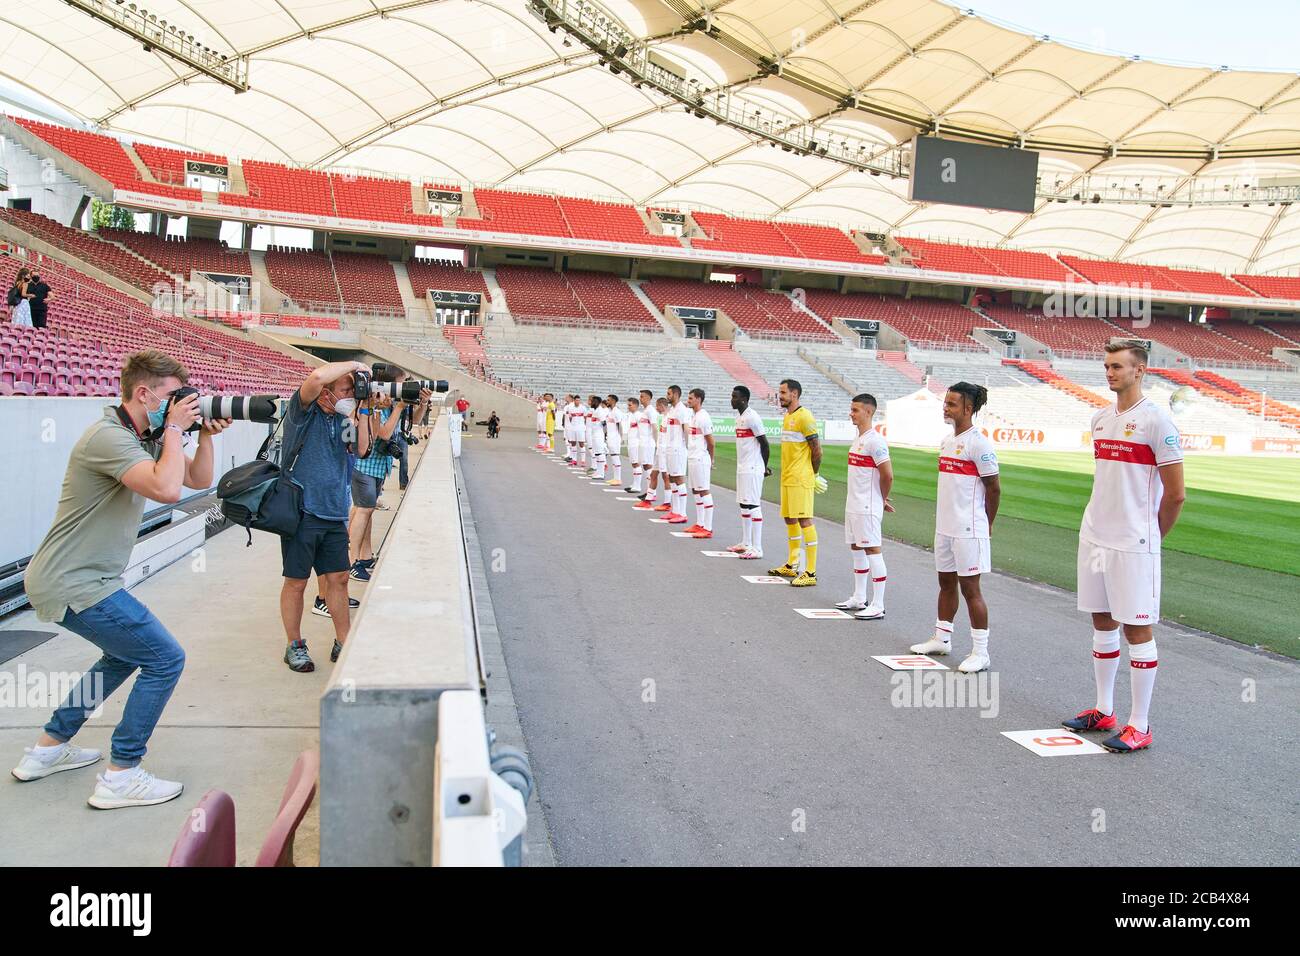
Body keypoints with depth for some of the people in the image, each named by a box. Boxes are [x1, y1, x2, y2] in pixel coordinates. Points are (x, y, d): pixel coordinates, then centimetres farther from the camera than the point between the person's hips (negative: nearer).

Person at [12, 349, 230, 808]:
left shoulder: (146, 436, 8)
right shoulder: (109, 436, -22)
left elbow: (199, 479, 14)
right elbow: (167, 489, -36)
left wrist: (206, 434, -1)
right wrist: (174, 430, -23)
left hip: (75, 578, 11)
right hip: (72, 585, -11)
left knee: (126, 652, 27)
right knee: (165, 659, -8)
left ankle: (49, 748, 35)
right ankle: (120, 777, -1)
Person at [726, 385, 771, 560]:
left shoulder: (752, 417, -15)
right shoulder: (739, 416, 15)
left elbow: (765, 444, -14)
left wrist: (764, 467, -4)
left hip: (752, 470, -10)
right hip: (742, 468, 10)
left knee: (753, 506, -8)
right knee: (743, 505, 13)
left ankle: (757, 548, -6)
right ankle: (745, 543, 23)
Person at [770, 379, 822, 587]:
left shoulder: (804, 417, -14)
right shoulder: (787, 417, 15)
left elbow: (817, 449, -13)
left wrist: (814, 474, -3)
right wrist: (787, 472, 16)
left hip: (800, 480, -10)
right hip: (787, 478, 10)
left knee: (804, 520, -8)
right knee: (789, 519, 15)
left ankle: (811, 573, -6)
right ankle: (792, 566, 28)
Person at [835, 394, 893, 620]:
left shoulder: (875, 441, -16)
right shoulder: (858, 439, 14)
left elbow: (888, 475, -19)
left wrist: (882, 500, -4)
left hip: (867, 508, -10)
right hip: (853, 505, 10)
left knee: (872, 550, -6)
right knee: (856, 549, 15)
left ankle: (878, 606, -1)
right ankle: (859, 598, 26)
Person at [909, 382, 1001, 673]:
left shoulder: (978, 443, -13)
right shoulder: (946, 441, 13)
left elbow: (994, 489, -9)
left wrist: (987, 525, -2)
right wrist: (942, 515, 17)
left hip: (967, 529, -8)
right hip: (944, 526, 8)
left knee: (970, 588, -3)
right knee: (946, 583, 16)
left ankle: (980, 653, 6)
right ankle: (941, 639, 29)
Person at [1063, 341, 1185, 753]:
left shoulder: (1156, 420, -11)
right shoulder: (1100, 419, 11)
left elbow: (1176, 494, -9)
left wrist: (1149, 537, 0)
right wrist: (1100, 523, 15)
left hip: (1133, 545, -7)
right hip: (1093, 538, 7)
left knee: (1137, 628, -1)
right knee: (1102, 623, 14)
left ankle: (1139, 726, 8)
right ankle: (1103, 711, 26)